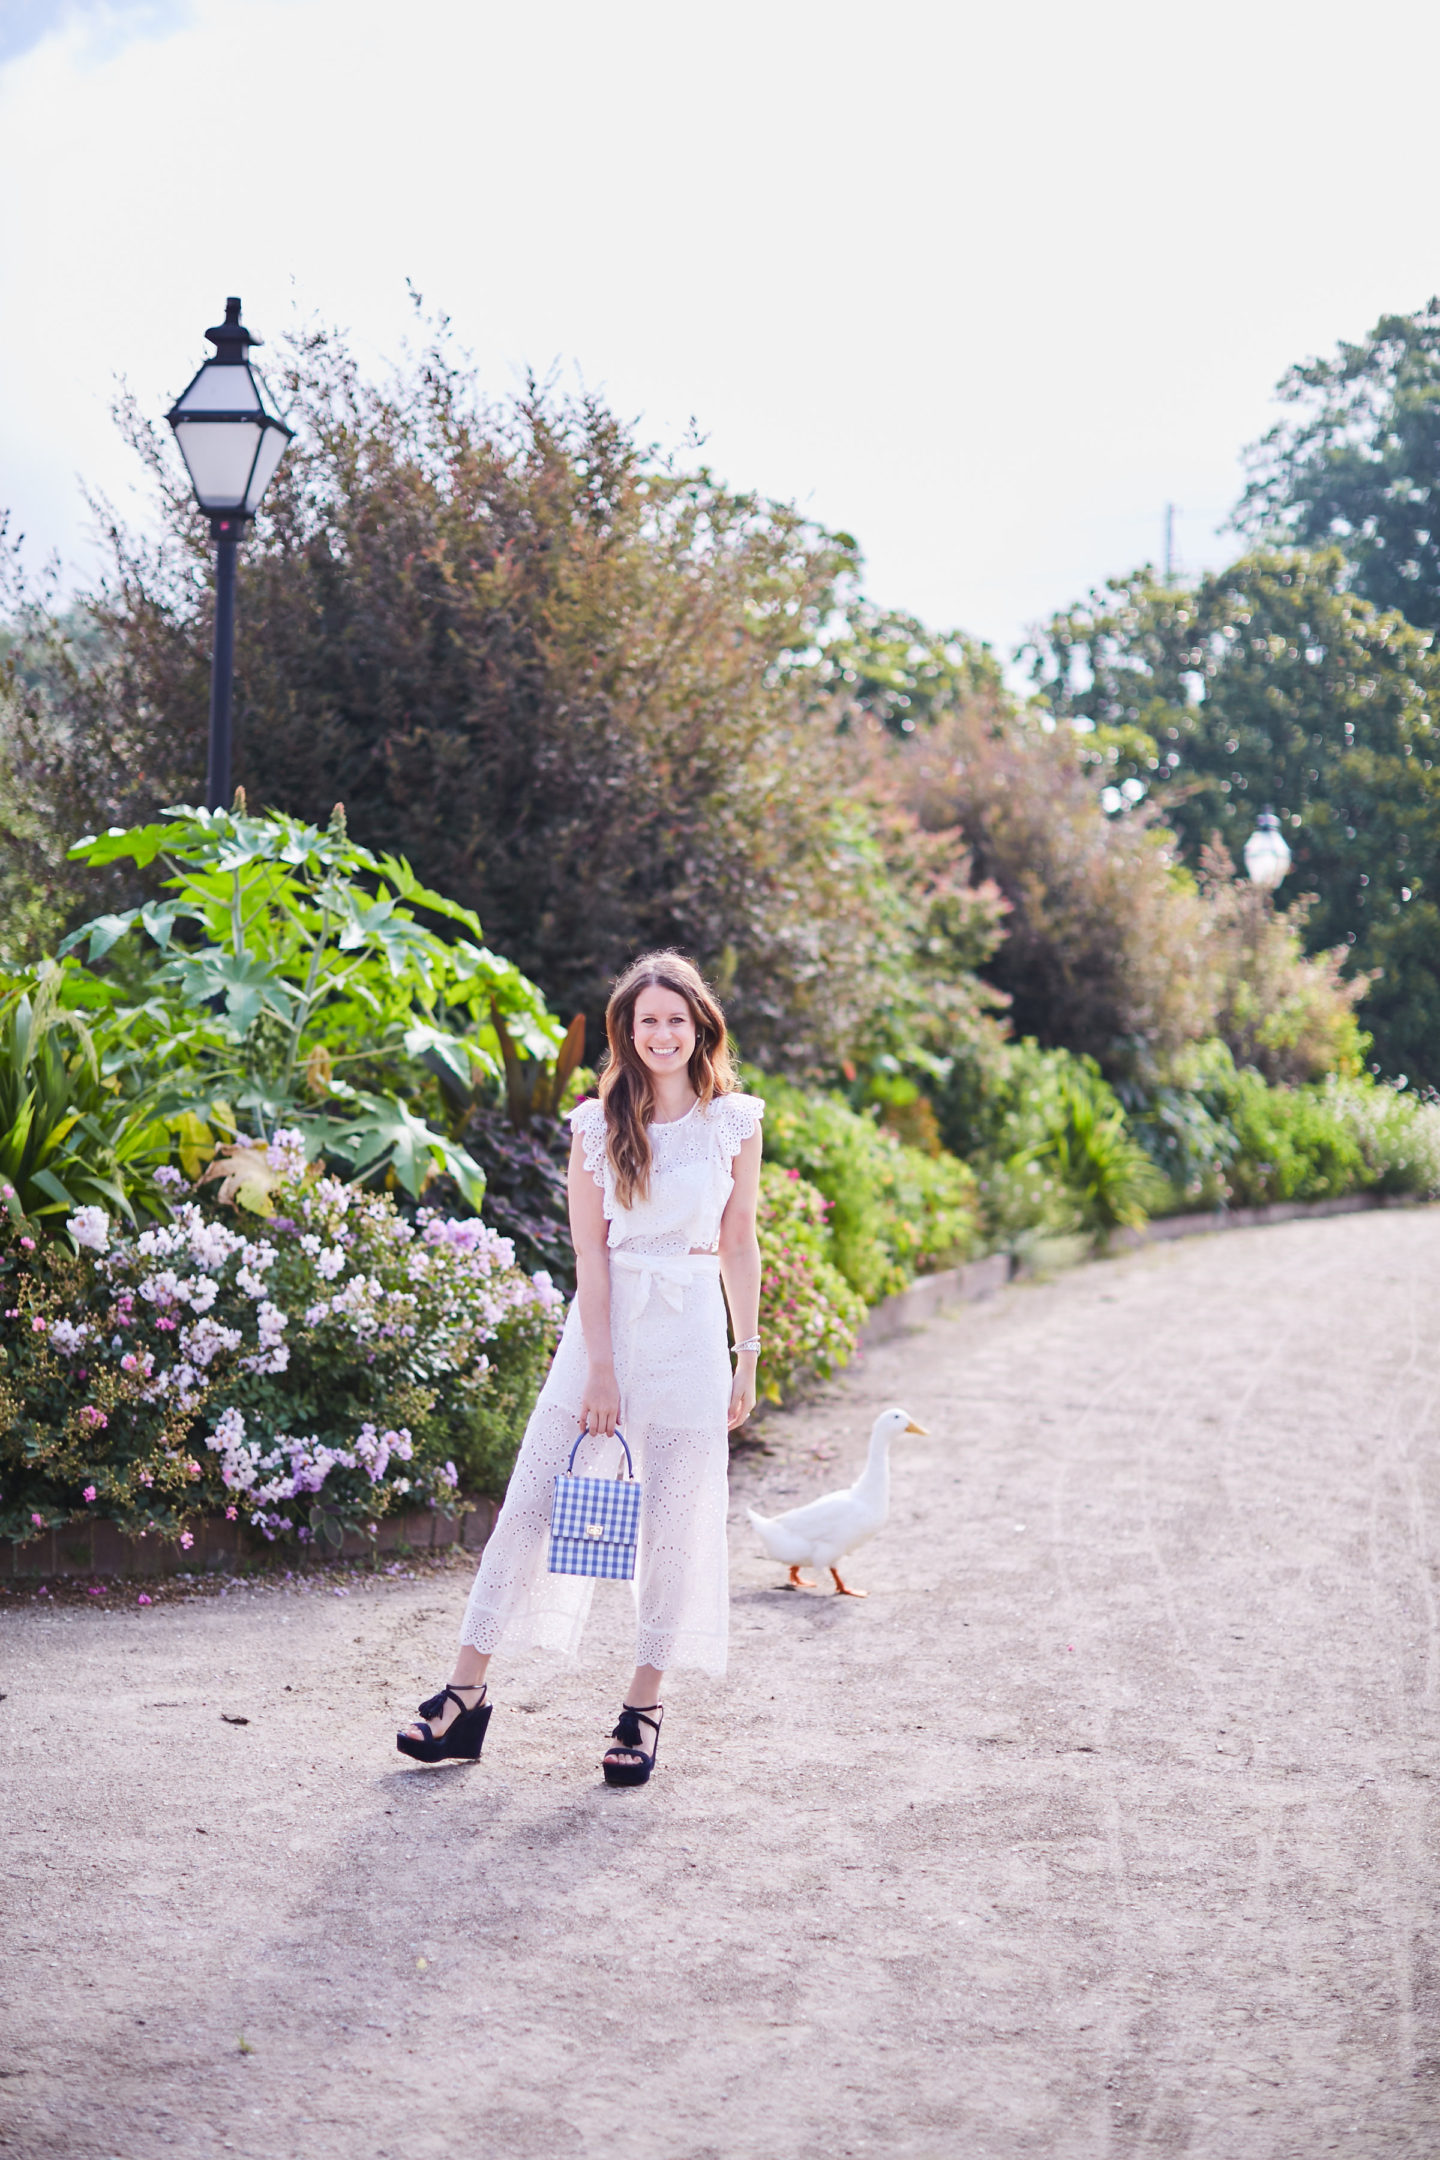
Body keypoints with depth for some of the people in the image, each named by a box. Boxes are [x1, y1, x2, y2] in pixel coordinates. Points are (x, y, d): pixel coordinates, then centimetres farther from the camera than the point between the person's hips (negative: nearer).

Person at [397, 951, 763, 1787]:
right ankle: (466, 1696, 5)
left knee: (672, 1521, 2)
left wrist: (748, 1356, 4)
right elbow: (590, 1249, -2)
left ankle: (645, 1707, 14)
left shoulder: (735, 1121, 2)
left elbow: (740, 1246, 6)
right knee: (534, 1502, -1)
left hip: (690, 1327, -1)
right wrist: (600, 1366, -8)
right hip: (604, 1319, 1)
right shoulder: (598, 1122, 2)